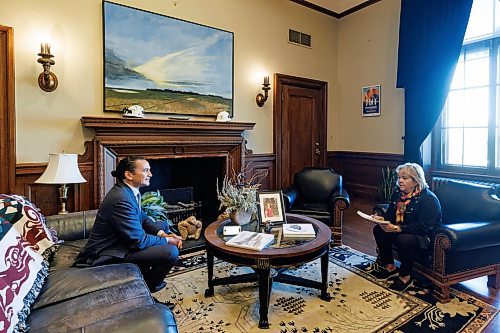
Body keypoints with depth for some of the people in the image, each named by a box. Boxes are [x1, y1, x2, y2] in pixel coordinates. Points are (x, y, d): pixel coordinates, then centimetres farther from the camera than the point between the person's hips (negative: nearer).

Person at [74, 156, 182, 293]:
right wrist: (167, 241, -13)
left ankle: (145, 271, 24)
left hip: (120, 241, 10)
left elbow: (143, 218, 12)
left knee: (164, 224, 16)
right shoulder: (121, 199, -28)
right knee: (171, 252, -21)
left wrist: (162, 233, -4)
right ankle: (147, 285, 10)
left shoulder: (131, 191, 2)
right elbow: (138, 241, -26)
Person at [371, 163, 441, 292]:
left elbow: (423, 227, -28)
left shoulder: (428, 198, -22)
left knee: (404, 239, -36)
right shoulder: (398, 193, 2)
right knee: (378, 230, -8)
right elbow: (391, 213, 12)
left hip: (424, 236, -8)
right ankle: (390, 267, 5)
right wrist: (382, 218, -12)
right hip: (399, 231, 8)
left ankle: (405, 277, -12)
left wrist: (397, 228, -35)